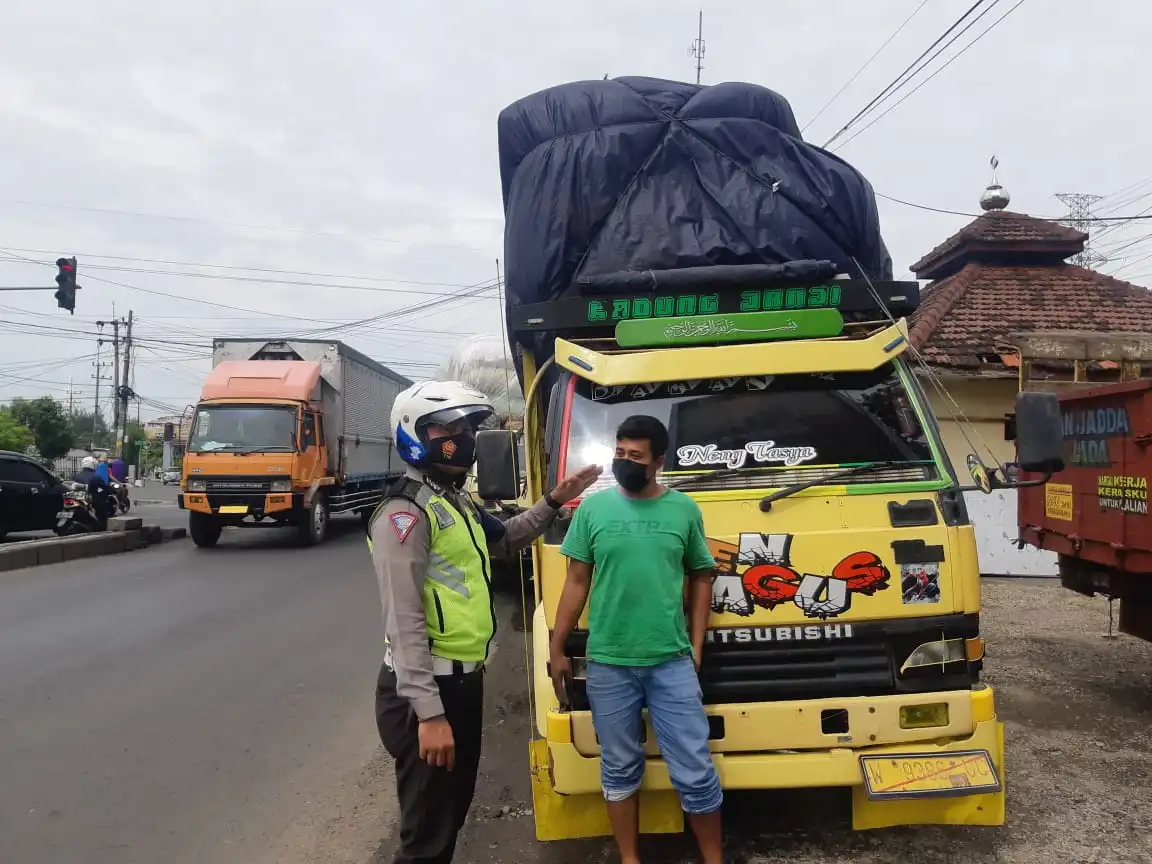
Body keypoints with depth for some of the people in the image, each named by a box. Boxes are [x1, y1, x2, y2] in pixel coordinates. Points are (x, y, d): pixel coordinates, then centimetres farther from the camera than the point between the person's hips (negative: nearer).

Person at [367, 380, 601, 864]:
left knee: (453, 810, 22)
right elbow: (404, 622, -23)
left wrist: (553, 502, 20)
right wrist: (428, 711, -27)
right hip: (428, 689, -10)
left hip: (464, 680, 10)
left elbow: (505, 542, 32)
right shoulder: (406, 513, -18)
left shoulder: (457, 503, 14)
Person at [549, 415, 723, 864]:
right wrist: (557, 649, 3)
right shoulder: (593, 508, 1)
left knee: (695, 771, 4)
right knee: (620, 769, 13)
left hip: (672, 662, 0)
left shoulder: (684, 509, 2)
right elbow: (577, 582, 5)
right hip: (608, 664, 1)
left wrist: (696, 646, 4)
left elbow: (701, 578, 10)